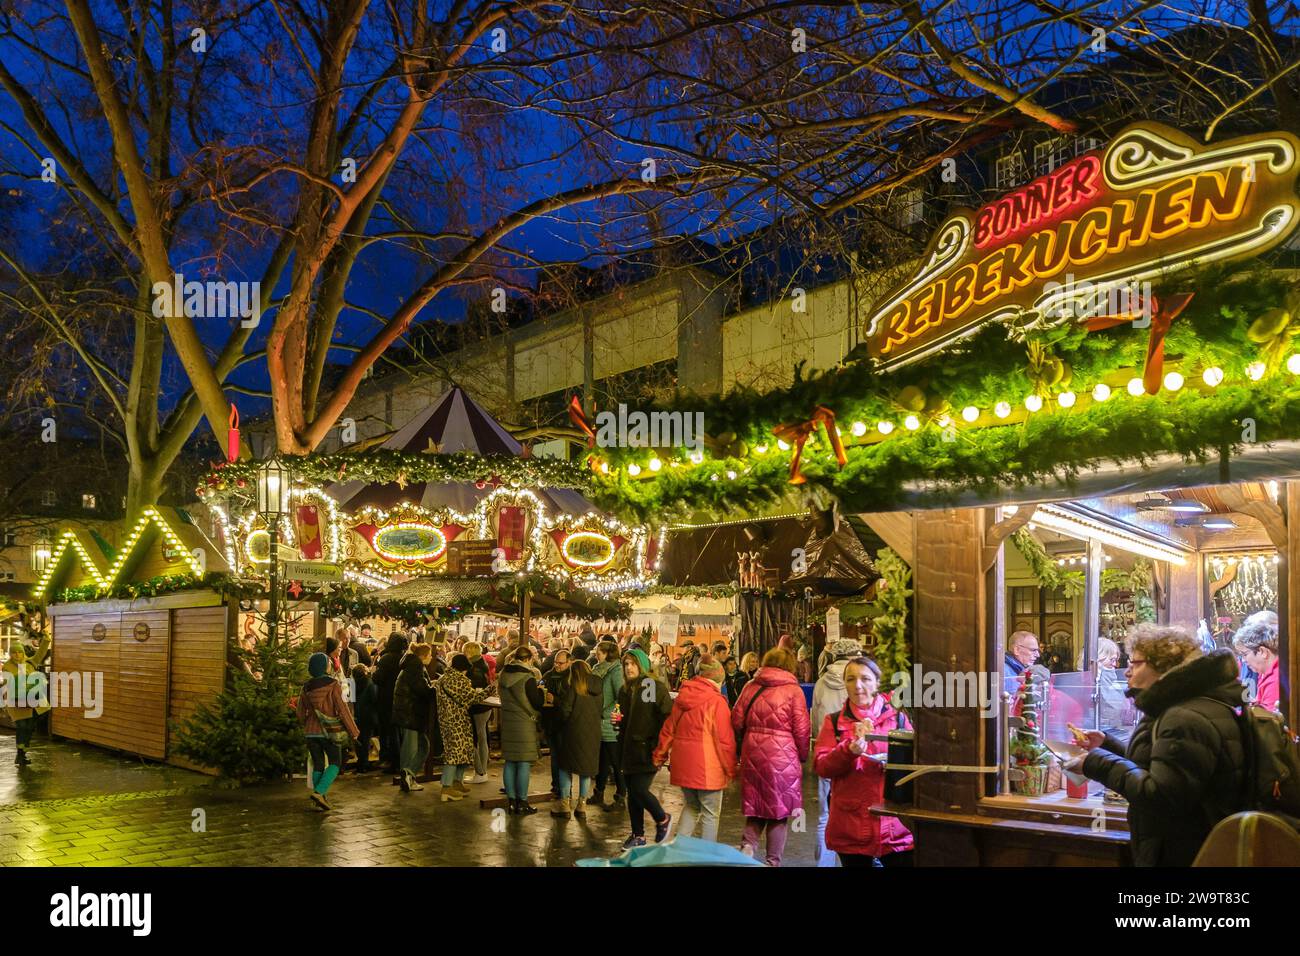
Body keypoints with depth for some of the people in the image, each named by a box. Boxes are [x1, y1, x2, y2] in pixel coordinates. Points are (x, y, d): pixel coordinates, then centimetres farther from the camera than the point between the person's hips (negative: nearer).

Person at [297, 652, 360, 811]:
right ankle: (319, 792, -11)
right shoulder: (333, 685, -11)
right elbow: (342, 710, -13)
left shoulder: (306, 687, 4)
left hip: (311, 732, 5)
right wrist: (353, 731, -7)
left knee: (318, 765, 13)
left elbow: (301, 714, 11)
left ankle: (321, 798, 14)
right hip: (329, 732, -5)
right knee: (335, 762, 6)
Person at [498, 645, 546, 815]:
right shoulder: (527, 678, -16)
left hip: (507, 722, 6)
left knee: (510, 762, 12)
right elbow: (538, 703, -13)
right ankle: (522, 802, 4)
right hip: (525, 723, -6)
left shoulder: (504, 675, 4)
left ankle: (511, 800, 17)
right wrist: (540, 690, 6)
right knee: (524, 763, 0)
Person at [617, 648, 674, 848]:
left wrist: (659, 746, -17)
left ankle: (662, 819, 14)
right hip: (630, 749, 7)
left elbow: (667, 717, -13)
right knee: (632, 792, 9)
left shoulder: (656, 687, -8)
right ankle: (638, 835, 21)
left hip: (647, 750, -7)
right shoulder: (625, 690, 14)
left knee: (639, 789, -12)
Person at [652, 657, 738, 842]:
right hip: (707, 768, -6)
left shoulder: (682, 697, 7)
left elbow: (668, 730, 15)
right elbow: (725, 740, -13)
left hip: (683, 765, 6)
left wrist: (660, 755, 25)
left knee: (691, 807, 21)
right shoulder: (717, 702, -13)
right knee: (710, 814, 6)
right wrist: (732, 769, -4)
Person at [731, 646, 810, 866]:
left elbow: (737, 722, 3)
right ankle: (773, 861, 16)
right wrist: (803, 756, 9)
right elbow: (801, 730, -7)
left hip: (753, 755, 3)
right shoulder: (793, 690, -6)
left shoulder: (750, 687, 4)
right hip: (783, 756, -3)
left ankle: (748, 844, -4)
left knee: (757, 805, 17)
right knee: (779, 809, 10)